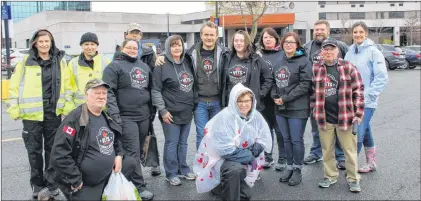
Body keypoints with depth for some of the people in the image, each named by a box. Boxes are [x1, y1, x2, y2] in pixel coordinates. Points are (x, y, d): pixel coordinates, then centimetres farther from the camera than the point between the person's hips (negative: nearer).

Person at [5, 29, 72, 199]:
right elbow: (14, 87, 1)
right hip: (31, 113, -1)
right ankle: (37, 184, 20)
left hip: (53, 113, 1)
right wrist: (14, 109, -4)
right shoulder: (25, 61, 0)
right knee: (34, 150, 6)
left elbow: (67, 86, 6)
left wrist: (68, 107, -2)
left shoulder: (60, 60, 4)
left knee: (52, 149, 11)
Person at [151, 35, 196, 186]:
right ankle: (171, 174, 15)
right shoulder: (162, 65, -11)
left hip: (187, 112, 6)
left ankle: (183, 169, 28)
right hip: (171, 113, -6)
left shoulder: (187, 62, 8)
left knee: (183, 143, 15)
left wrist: (193, 105, 15)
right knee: (172, 143, 3)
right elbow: (156, 90, -12)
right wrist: (162, 110, -15)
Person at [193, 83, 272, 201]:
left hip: (245, 161, 7)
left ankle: (221, 186, 37)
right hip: (221, 157, -7)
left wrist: (250, 155, -20)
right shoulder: (224, 117, -26)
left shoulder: (256, 116, -7)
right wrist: (248, 156, -21)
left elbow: (265, 140, -2)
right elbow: (225, 149, -28)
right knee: (235, 169, -39)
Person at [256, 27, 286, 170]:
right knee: (266, 129, 13)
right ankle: (267, 157, 25)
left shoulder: (283, 54, -2)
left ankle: (282, 159, 15)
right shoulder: (258, 55, 7)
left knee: (280, 130, 4)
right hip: (263, 98, 3)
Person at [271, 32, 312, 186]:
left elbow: (305, 84, -14)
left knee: (297, 140, 2)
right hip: (280, 108, 6)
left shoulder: (304, 62, -7)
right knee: (286, 139, 14)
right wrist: (274, 96, -3)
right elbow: (274, 81, 17)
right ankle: (289, 166, 27)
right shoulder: (279, 62, 13)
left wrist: (285, 98, -16)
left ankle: (297, 169, 17)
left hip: (297, 108, -6)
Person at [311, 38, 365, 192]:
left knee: (349, 150, 8)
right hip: (324, 117, 2)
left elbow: (358, 91, -3)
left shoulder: (348, 67, -4)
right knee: (327, 150, 14)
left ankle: (353, 178, 22)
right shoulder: (315, 69, 3)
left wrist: (358, 114, -6)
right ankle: (330, 176, 29)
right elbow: (312, 92, 10)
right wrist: (314, 111, 6)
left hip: (345, 116, -2)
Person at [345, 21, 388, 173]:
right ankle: (370, 163, 29)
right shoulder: (350, 53, 8)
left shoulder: (373, 52, -8)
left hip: (366, 101, -6)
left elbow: (382, 78, -13)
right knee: (365, 132, 17)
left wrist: (367, 95, -16)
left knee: (358, 134, -9)